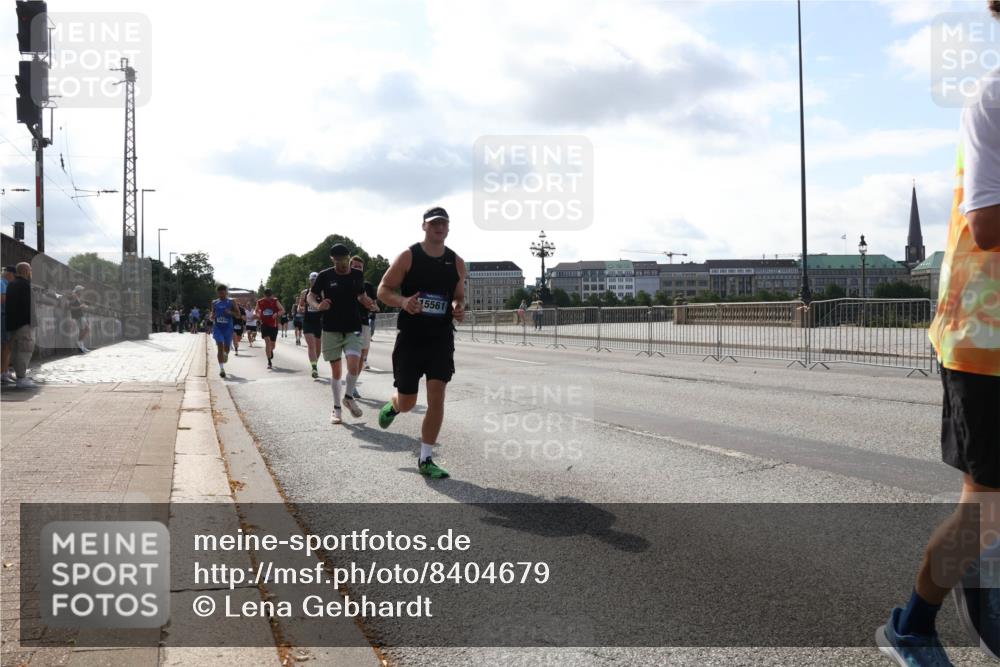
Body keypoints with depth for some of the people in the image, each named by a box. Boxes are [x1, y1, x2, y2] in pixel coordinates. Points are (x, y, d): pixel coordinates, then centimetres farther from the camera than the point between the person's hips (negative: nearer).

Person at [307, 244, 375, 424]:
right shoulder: (325, 276, -4)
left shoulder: (357, 276, 3)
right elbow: (310, 296, 4)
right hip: (331, 330, -1)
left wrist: (367, 302, -3)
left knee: (354, 364, -17)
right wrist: (318, 306, -18)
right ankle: (336, 408, 19)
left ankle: (349, 396, 9)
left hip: (353, 329, 1)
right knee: (335, 370, 3)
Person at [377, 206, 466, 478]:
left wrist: (459, 308, -7)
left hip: (441, 339, 2)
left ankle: (425, 459, 6)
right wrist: (403, 301, -25)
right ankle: (392, 406, 44)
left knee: (436, 398, -5)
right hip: (410, 338, -2)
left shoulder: (456, 262, 4)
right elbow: (383, 290, -4)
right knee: (407, 402, 5)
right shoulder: (408, 256, -6)